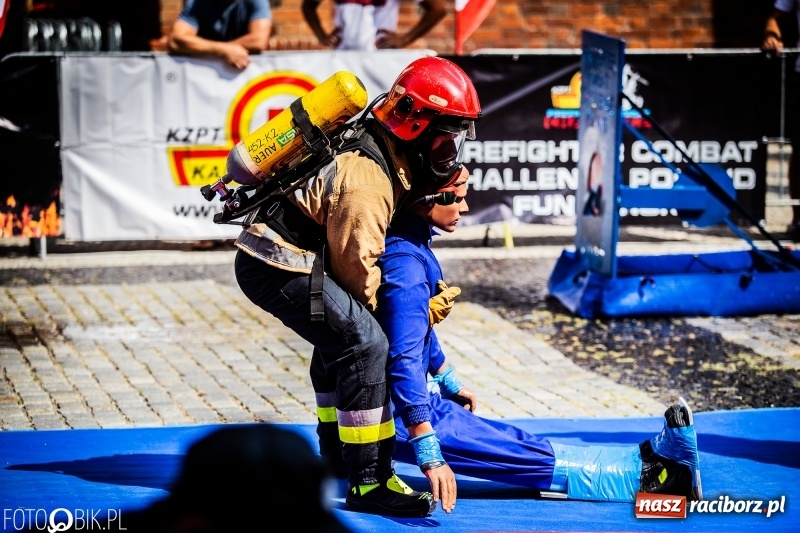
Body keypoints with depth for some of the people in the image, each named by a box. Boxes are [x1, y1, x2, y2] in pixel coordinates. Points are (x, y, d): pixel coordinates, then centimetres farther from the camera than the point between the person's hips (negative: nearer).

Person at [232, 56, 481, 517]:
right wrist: (381, 313, 1)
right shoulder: (365, 178, -22)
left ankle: (337, 452, 45)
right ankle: (368, 482, -19)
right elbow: (357, 264, -15)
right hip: (280, 267, -11)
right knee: (365, 343, -18)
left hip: (271, 255, 11)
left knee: (340, 335, 28)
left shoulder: (390, 157, 8)